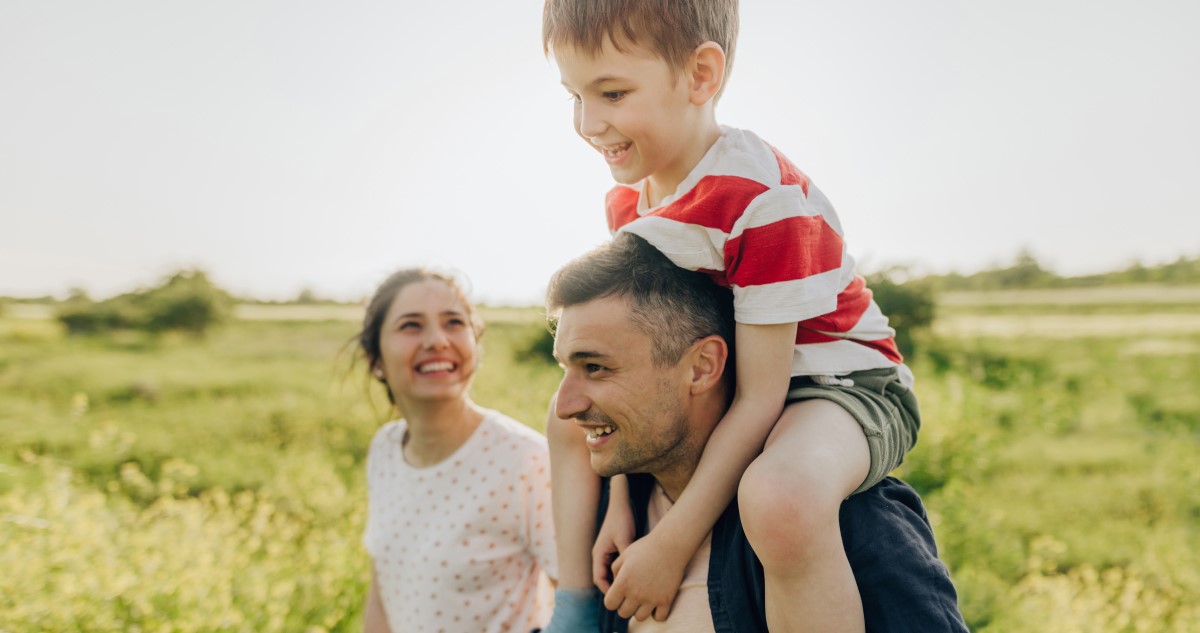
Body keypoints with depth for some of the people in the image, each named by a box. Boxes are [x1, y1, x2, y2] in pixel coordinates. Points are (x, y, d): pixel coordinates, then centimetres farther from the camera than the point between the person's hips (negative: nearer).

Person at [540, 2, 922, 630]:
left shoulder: (764, 198, -28)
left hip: (841, 382, -9)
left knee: (780, 496, -42)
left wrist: (670, 546, -26)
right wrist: (618, 502, -8)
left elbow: (759, 400, -27)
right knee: (570, 422, 16)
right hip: (720, 386, 9)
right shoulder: (627, 201, -2)